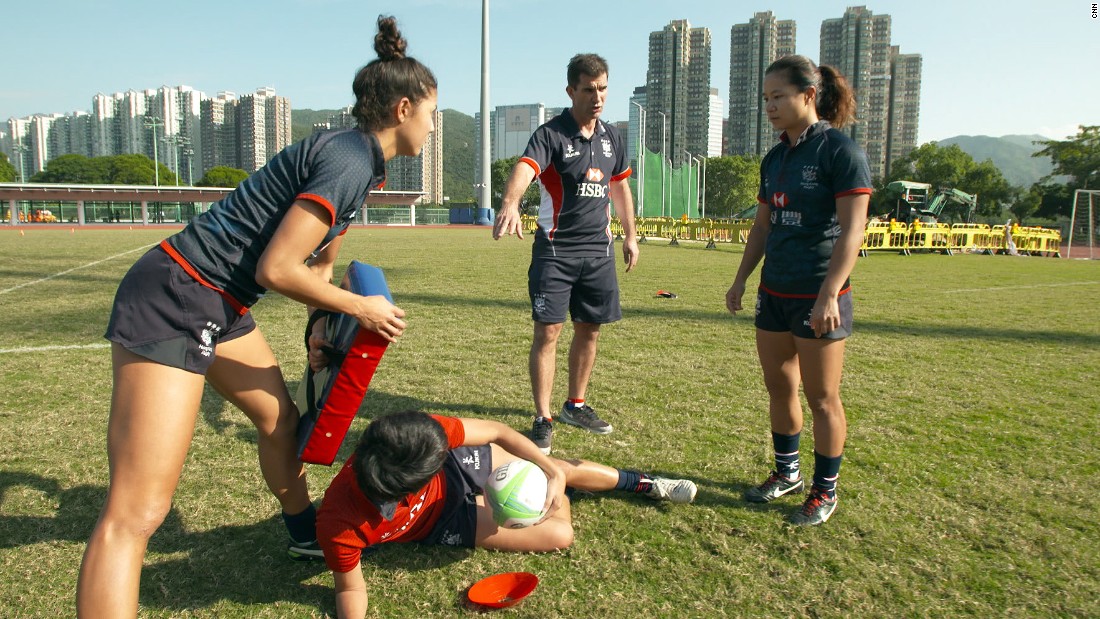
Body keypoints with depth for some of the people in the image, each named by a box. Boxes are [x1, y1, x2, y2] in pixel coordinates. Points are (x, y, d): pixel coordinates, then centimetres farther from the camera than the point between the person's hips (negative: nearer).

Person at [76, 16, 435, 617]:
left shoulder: (357, 160, 12)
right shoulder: (348, 162, -18)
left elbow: (319, 262, 23)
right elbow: (276, 269, -21)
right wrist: (361, 307, -9)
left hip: (220, 305, 10)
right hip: (172, 303, -10)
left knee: (280, 418, 24)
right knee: (135, 515, -11)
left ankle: (305, 532, 48)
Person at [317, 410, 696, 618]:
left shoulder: (418, 437, -39)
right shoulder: (340, 524, -42)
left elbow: (496, 431, -23)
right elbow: (350, 587, -20)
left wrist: (554, 472, -29)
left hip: (457, 468, 2)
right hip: (439, 520, -2)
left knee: (565, 470, 8)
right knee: (559, 535, -8)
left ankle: (646, 484, 41)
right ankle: (559, 493, 32)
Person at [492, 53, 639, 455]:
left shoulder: (611, 137, 10)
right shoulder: (551, 134, -10)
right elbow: (524, 168, -31)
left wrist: (630, 235, 22)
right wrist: (510, 204, -51)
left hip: (599, 249, 6)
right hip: (555, 249, -6)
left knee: (589, 330, 12)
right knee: (548, 332, -7)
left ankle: (576, 406, 29)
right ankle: (543, 420, 3)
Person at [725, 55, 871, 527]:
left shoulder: (839, 151, -11)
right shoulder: (775, 158, 11)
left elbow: (852, 229, -16)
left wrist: (829, 295, -23)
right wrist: (741, 279, 15)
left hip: (818, 296, -7)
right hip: (774, 293, 7)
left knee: (822, 398, 3)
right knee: (778, 387, 15)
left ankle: (825, 490, 19)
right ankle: (787, 473, 32)